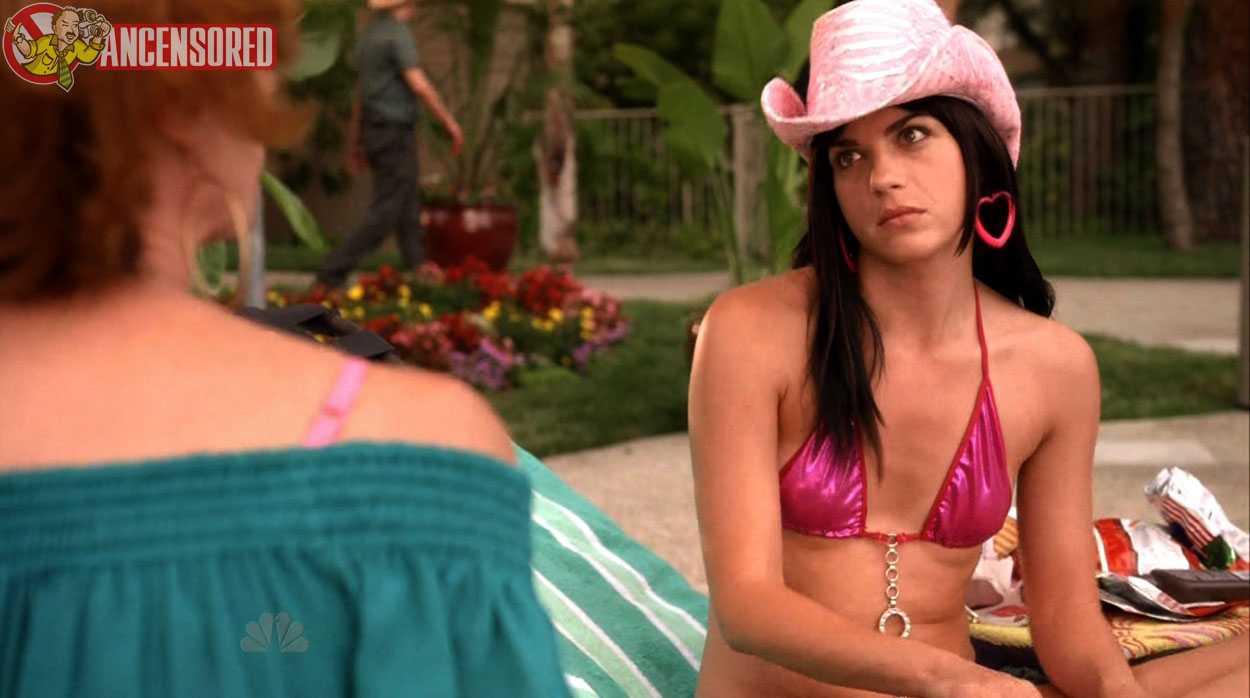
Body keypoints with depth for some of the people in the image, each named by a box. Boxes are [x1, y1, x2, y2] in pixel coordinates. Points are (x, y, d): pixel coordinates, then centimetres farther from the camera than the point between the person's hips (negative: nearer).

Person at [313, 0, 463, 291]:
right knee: (384, 215, -8)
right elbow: (419, 85, -21)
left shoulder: (370, 35, 14)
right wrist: (450, 122, -13)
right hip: (396, 133, -10)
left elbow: (362, 92, 19)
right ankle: (331, 276, -11)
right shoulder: (398, 33, -14)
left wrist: (355, 141, 24)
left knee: (408, 212, 14)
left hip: (376, 132, 10)